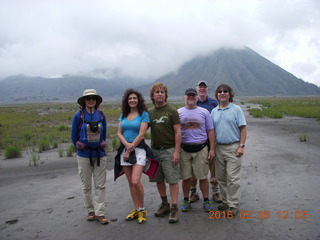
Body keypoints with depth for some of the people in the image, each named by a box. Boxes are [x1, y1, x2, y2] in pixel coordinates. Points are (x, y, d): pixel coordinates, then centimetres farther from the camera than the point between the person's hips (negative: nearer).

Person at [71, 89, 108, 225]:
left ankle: (100, 213, 11)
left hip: (100, 154, 2)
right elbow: (74, 136, 3)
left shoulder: (101, 115, 0)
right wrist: (80, 148, 12)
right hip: (84, 155, -1)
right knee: (86, 186, 10)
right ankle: (90, 211, 25)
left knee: (100, 185, 3)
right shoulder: (78, 116, -6)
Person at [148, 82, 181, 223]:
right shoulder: (149, 112, 8)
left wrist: (177, 151, -14)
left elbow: (178, 132, -8)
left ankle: (174, 208, 5)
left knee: (172, 180, -2)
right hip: (154, 150, 5)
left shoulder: (172, 111, -5)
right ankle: (164, 204, 26)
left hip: (169, 150, -5)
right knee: (158, 179, 12)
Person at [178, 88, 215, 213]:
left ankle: (206, 201, 20)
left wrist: (212, 149, 1)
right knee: (185, 177, 7)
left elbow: (210, 131, 7)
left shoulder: (204, 112, 7)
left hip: (201, 148, 0)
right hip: (184, 149, 0)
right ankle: (186, 200, 23)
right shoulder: (178, 112, 7)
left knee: (203, 177, 5)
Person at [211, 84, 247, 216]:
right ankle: (225, 201, 26)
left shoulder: (236, 109, -1)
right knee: (221, 178, 11)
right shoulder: (214, 112, 11)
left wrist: (241, 146, -12)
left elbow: (243, 128, -4)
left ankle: (233, 205, 7)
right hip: (219, 147, 5)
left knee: (232, 178, -4)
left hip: (233, 148, -5)